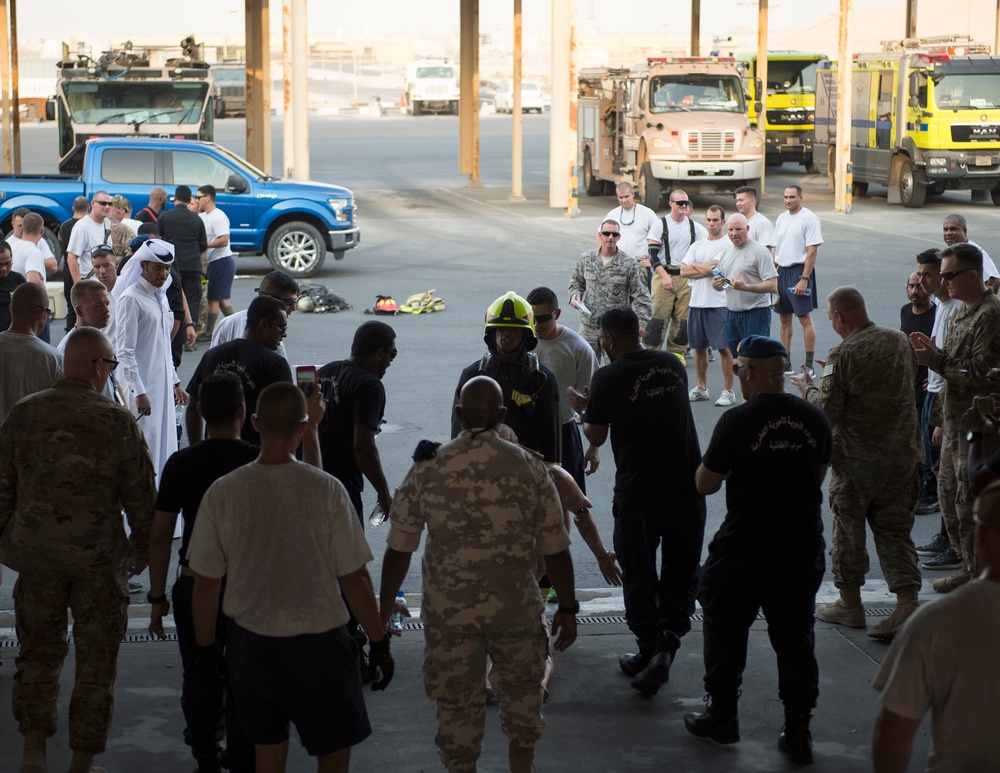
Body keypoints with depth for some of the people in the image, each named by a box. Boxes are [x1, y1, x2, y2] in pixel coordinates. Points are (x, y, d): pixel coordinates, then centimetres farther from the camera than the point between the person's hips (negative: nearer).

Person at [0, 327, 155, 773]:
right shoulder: (118, 422, -11)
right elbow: (141, 496, -5)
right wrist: (142, 549, 11)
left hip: (37, 555, 2)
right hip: (99, 558, -2)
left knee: (38, 651, 18)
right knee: (96, 660, 11)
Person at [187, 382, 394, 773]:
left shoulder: (222, 493, -9)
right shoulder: (325, 490, -16)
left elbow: (205, 583, -2)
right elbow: (354, 579, -11)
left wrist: (205, 646, 13)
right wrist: (379, 642, 1)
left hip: (251, 644, 3)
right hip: (318, 644, -3)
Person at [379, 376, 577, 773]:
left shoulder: (426, 469, -6)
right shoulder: (529, 468, -7)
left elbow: (398, 550, -4)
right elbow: (556, 550, -5)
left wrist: (383, 612, 6)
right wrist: (568, 608, 6)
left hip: (448, 611, -1)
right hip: (516, 609, 1)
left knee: (456, 703, 13)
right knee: (521, 689, 23)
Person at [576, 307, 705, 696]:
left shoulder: (608, 378, -10)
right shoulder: (673, 365, 6)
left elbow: (595, 437, -3)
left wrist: (587, 409, 17)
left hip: (638, 492, -4)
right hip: (686, 486, 4)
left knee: (638, 575, 12)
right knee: (681, 573, 11)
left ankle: (648, 650, 19)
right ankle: (668, 641, -8)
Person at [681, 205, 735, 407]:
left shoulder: (727, 244, -4)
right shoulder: (697, 245, 15)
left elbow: (713, 266, -16)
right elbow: (683, 271, 5)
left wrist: (695, 265, 1)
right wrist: (706, 269, -7)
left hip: (719, 303, -6)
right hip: (696, 301, 6)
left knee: (724, 348, -6)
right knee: (699, 347, 12)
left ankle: (728, 391, -2)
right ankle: (701, 388, 23)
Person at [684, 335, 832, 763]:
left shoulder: (737, 421, -15)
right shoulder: (814, 419, 0)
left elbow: (705, 484, -8)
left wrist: (716, 460, 10)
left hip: (744, 550, -4)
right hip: (803, 547, 4)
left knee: (725, 630, 15)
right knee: (795, 637, 11)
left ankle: (722, 716, 23)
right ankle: (798, 731, 12)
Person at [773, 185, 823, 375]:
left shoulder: (809, 218, -9)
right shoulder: (781, 218, 13)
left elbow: (812, 251, -14)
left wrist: (804, 279, -20)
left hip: (800, 270, -7)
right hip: (782, 271, 7)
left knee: (805, 318, -6)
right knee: (784, 318, 9)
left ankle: (809, 365, -4)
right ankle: (785, 364, 16)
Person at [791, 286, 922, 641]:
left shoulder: (844, 354, -18)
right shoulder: (900, 341, 2)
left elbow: (826, 412, -18)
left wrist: (807, 387, 3)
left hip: (856, 458, -5)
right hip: (902, 453, 5)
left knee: (848, 530, 11)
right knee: (895, 529, 9)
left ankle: (850, 604, 21)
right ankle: (908, 602, -3)